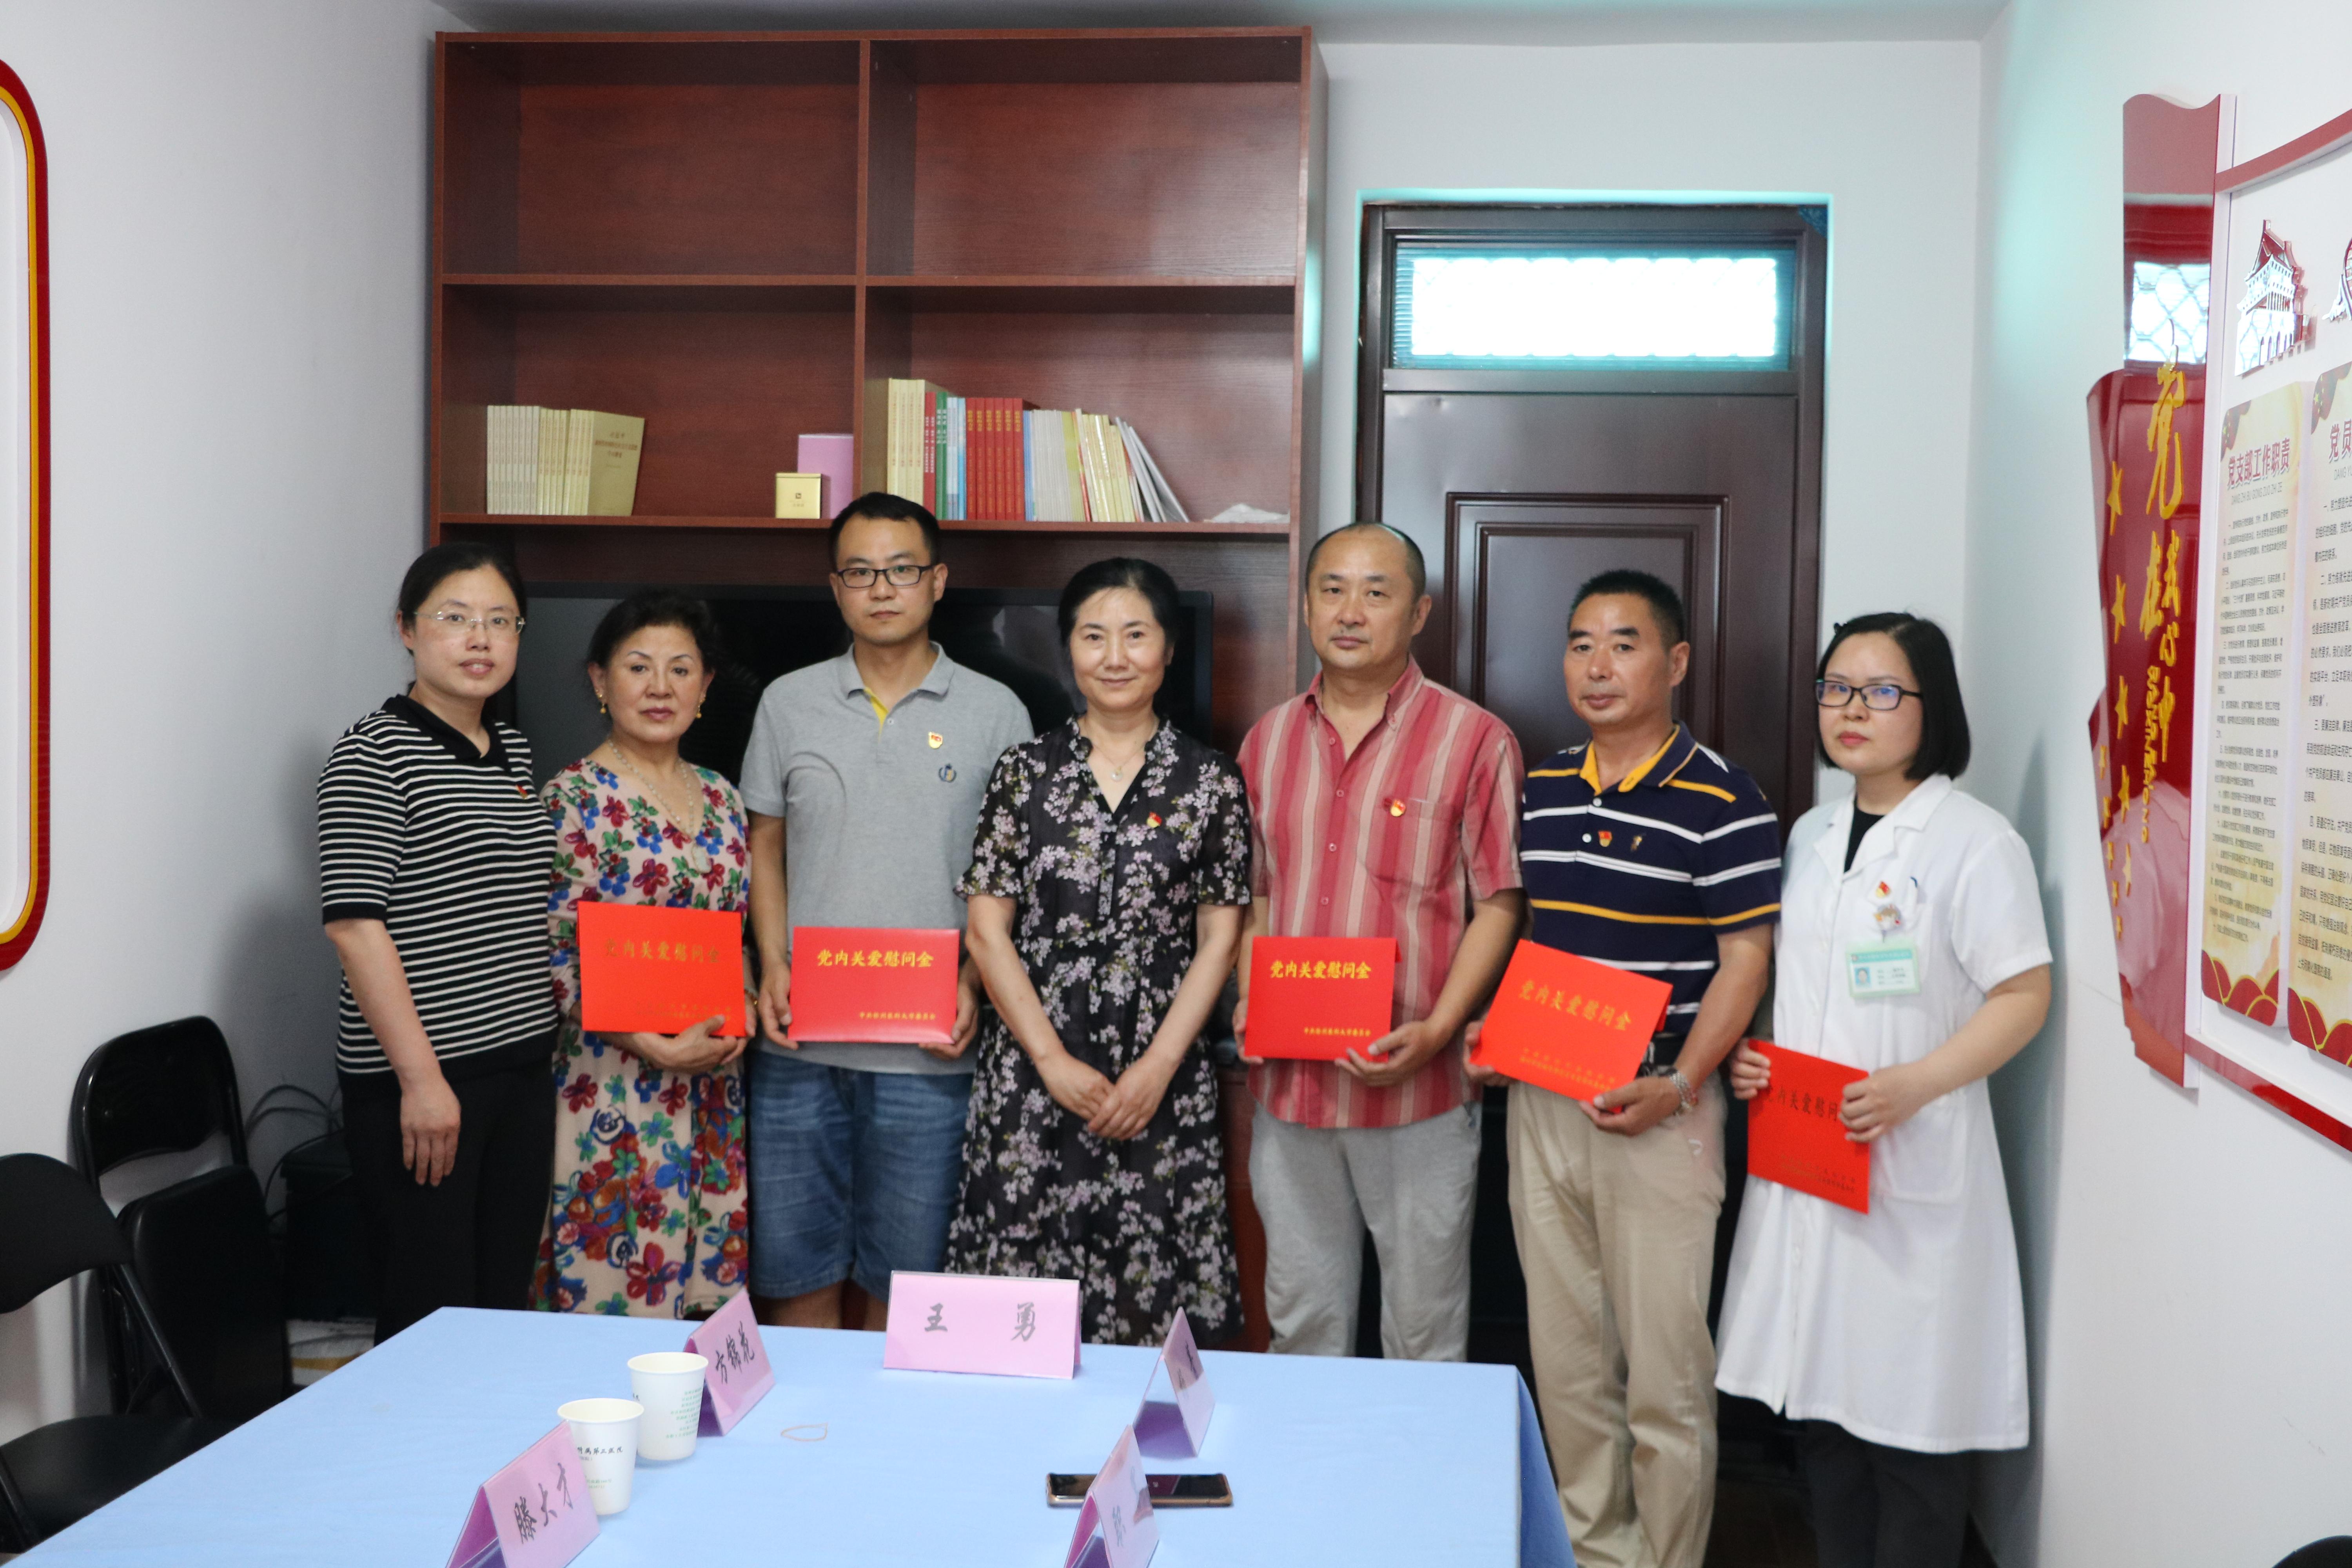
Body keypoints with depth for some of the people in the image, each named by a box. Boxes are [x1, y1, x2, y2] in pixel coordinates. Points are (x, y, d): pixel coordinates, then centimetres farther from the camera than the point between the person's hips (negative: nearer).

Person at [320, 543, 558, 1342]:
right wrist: (421, 1078, -19)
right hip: (415, 1076, -7)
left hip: (520, 1067, 7)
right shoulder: (373, 753, -9)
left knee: (504, 1299, 12)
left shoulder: (514, 753, 14)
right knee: (430, 1313, -1)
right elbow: (354, 923, -15)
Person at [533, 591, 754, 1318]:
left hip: (712, 1087, 6)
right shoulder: (571, 800, -8)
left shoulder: (720, 799, 11)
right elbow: (551, 957, -12)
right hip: (612, 1086, -6)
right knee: (614, 1292, -2)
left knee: (706, 1288, 11)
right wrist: (654, 1046, -19)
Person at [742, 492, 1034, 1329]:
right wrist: (773, 965, -1)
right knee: (794, 1269, 9)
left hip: (928, 1049, -2)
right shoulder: (788, 703, 8)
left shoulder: (995, 713, 2)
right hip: (798, 1045, 2)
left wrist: (975, 984, -9)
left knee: (905, 1276, 7)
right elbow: (766, 845, 14)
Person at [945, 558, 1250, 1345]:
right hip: (1033, 1071, 1)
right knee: (1020, 1293, 2)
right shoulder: (1026, 771, 5)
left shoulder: (1211, 780, 4)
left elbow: (1219, 937, 2)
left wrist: (1158, 1066, -8)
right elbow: (987, 930, 2)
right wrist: (1055, 1062, -6)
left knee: (1152, 1295, 1)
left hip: (1161, 1079, 0)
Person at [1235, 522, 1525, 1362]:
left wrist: (1437, 1030, -17)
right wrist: (1249, 1001, 1)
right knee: (1302, 1320, 16)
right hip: (1288, 1081, 4)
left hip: (1417, 1086, -4)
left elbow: (1498, 901, -6)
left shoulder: (1475, 740, -4)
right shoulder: (1269, 741, 11)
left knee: (1424, 1325, 7)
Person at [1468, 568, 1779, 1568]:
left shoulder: (1722, 801, -9)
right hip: (1540, 1100, 6)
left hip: (1657, 1109, -6)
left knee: (1664, 1366, 1)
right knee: (1565, 1355, 15)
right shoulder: (1542, 788, 10)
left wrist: (1675, 1088, -20)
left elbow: (1745, 959, -10)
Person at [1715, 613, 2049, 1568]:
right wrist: (1746, 1055, 2)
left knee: (1909, 1403, 2)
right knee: (1819, 1386, 13)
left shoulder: (1974, 840, -9)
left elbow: (2023, 996, -12)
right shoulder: (1810, 835, 12)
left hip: (1913, 1160, -6)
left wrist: (1915, 1085, -23)